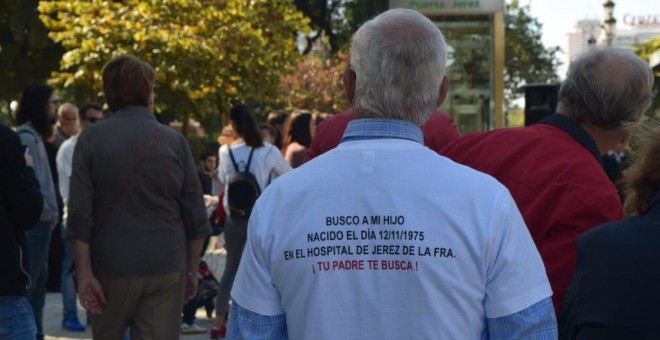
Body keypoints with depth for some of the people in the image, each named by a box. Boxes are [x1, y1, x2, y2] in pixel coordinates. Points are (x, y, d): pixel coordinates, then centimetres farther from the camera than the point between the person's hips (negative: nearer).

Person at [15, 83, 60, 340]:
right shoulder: (26, 137, -13)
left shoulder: (35, 135, 16)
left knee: (38, 283, 13)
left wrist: (51, 212, 8)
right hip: (34, 222, -10)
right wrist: (49, 212, -13)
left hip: (41, 222, 10)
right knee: (26, 284, -7)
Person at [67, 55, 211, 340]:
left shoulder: (92, 139, -3)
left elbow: (80, 214, -9)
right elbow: (195, 215, 1)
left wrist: (85, 273, -7)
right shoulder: (174, 141, 0)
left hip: (112, 267, 0)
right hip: (166, 268, 0)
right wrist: (192, 270, 11)